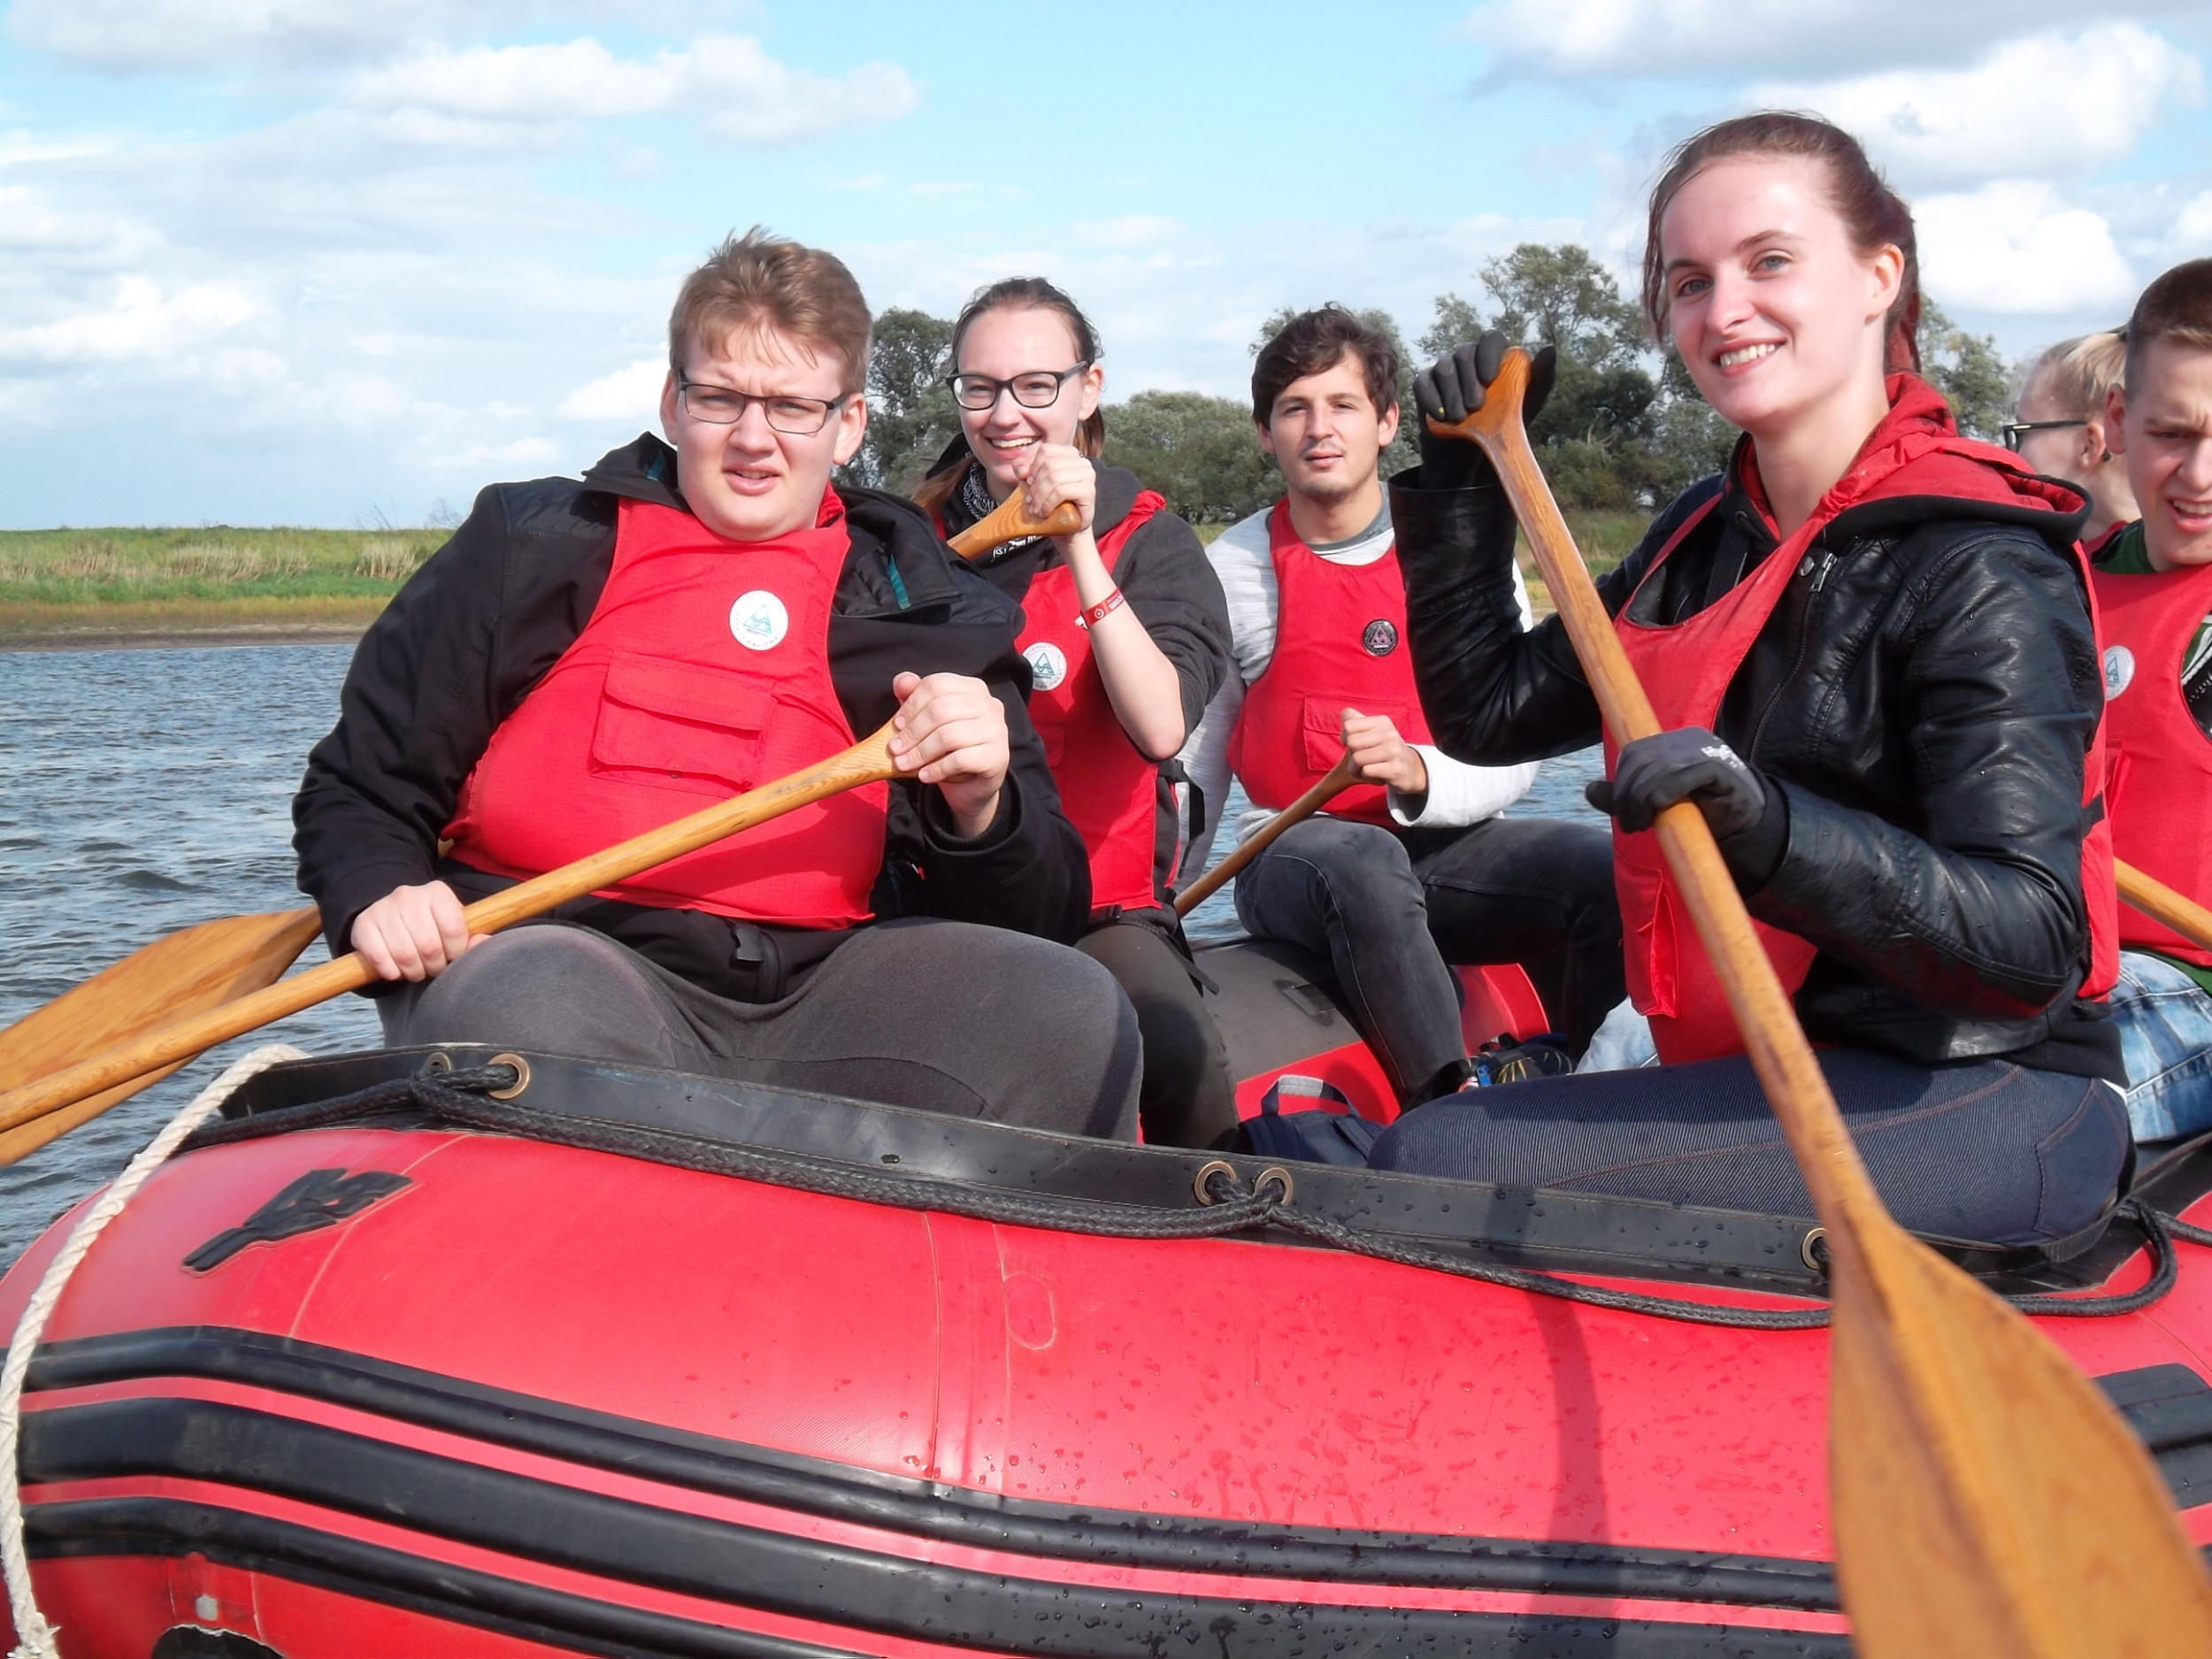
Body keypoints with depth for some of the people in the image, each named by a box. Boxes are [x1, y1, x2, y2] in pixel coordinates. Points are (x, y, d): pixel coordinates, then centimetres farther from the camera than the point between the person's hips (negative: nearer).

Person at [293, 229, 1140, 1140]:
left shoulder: (931, 610, 14)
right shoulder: (532, 547, 10)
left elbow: (1046, 916, 10)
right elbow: (355, 787, 12)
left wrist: (978, 808, -11)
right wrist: (378, 895, -10)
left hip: (822, 988, 3)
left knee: (1074, 1013, -22)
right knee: (527, 1018, -38)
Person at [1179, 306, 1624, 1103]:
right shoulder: (1230, 570, 4)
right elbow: (1195, 765, 6)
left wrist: (1416, 771, -24)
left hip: (1443, 851, 2)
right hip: (1294, 856, -1)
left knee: (1600, 870, -28)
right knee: (1362, 860, -38)